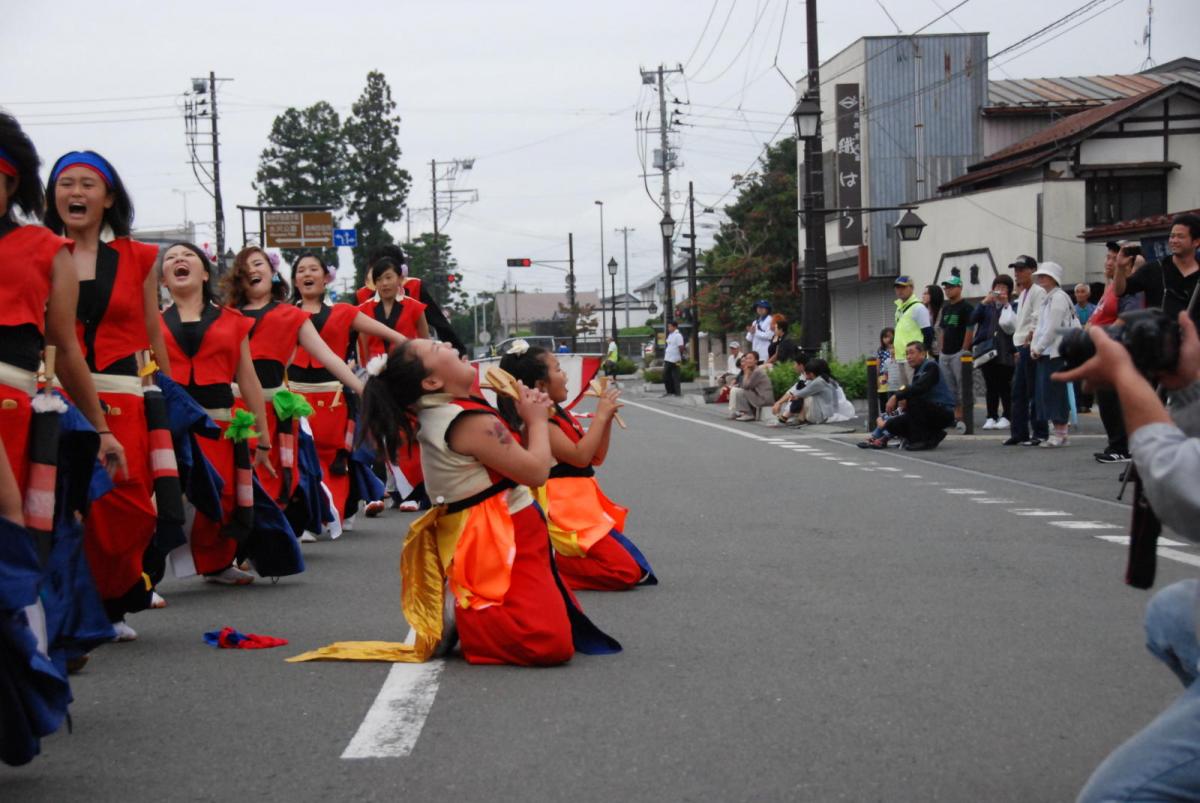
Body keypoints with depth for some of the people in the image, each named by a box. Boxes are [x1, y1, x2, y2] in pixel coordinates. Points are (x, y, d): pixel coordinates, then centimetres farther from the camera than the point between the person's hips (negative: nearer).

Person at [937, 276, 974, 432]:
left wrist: (964, 351, -15)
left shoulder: (966, 307, -7)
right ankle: (955, 417, 14)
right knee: (949, 388, 9)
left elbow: (970, 329, -12)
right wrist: (940, 350, 12)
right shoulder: (945, 307, 17)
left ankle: (964, 418, -9)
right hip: (945, 354, 8)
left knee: (962, 388, -9)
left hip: (959, 353, -8)